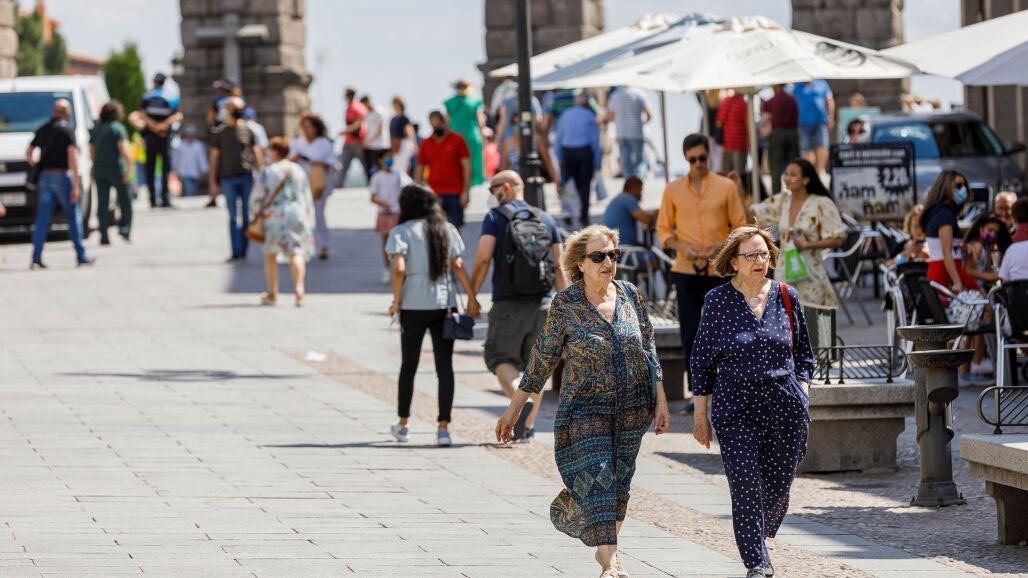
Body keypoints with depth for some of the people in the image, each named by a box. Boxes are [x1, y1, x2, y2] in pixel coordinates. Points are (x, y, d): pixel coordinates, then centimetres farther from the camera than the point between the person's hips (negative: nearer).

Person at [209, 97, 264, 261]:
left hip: (247, 177, 1)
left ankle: (244, 250, 10)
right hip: (228, 178, -1)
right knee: (233, 217, -2)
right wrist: (212, 182, 3)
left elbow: (257, 153, 9)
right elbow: (214, 157, 7)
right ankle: (236, 251, -3)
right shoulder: (220, 133, 6)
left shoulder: (248, 130, 6)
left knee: (247, 215, 3)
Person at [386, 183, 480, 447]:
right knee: (445, 367, 2)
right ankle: (443, 428, -5)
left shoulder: (402, 232, -4)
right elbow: (457, 266, 2)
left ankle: (403, 425, 22)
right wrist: (471, 297, 5)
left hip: (413, 306, -2)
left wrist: (396, 301, -5)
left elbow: (399, 269, -15)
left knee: (408, 366, 13)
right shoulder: (447, 230, 7)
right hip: (444, 304, 2)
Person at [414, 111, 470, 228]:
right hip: (434, 195, 2)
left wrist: (466, 192, -8)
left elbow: (466, 167, -1)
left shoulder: (457, 140, 1)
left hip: (455, 195, -2)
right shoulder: (426, 144, 9)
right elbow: (419, 169, 13)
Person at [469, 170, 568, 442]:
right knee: (534, 364, 12)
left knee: (501, 359, 3)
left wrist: (472, 297, -3)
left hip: (508, 304, -4)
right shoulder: (546, 220, 9)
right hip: (542, 303, 4)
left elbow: (483, 258, -12)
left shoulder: (495, 218, -3)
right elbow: (559, 267, 6)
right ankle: (528, 427, 14)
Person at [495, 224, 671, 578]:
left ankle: (606, 545, 33)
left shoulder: (630, 296, 1)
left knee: (619, 481, 11)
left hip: (632, 409, 4)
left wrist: (661, 401, 5)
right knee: (597, 480, -14)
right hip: (585, 409, -4)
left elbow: (648, 351, 9)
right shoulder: (566, 304, -10)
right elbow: (542, 359, -3)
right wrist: (514, 409, 0)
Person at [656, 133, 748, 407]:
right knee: (690, 333, 1)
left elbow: (740, 228, 4)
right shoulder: (673, 190, 6)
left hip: (719, 270, -1)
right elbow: (664, 229, 10)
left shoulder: (726, 187, 2)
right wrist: (682, 247, -9)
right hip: (686, 270, 1)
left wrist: (722, 248, -13)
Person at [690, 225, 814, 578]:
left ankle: (761, 535, 36)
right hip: (735, 407, -2)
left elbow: (804, 354, 14)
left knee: (778, 484, 7)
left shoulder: (786, 297, 6)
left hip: (785, 404, 2)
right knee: (746, 486, -10)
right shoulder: (718, 301, 0)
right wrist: (701, 415, 3)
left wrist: (802, 394, 2)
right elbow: (702, 361, 5)